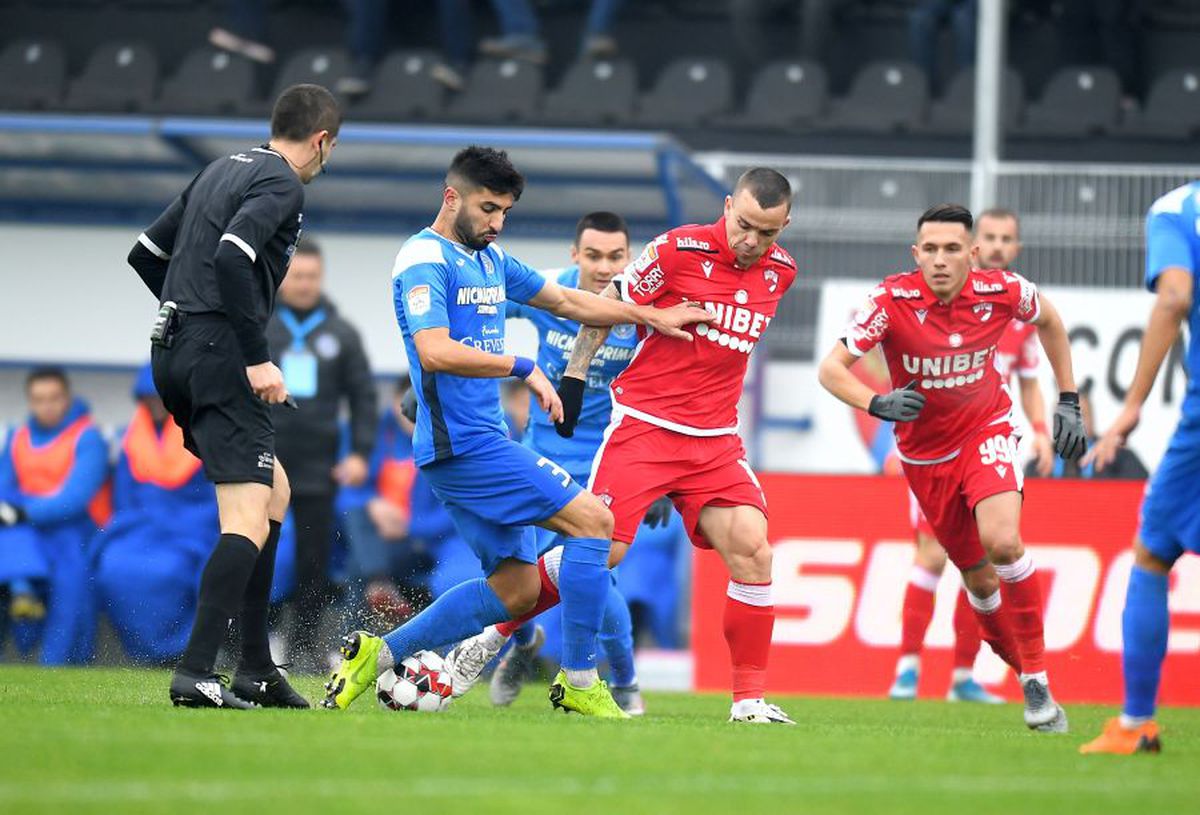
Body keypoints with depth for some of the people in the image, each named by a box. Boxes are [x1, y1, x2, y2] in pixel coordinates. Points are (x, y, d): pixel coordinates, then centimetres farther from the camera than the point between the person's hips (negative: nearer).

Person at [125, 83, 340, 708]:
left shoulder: (222, 170, 20)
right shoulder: (282, 185, -7)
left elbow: (145, 254, 23)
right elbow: (231, 256, -24)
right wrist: (257, 357, -22)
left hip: (173, 353, 10)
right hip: (218, 356, -10)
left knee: (275, 492, 19)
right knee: (249, 519, -13)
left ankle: (255, 668, 17)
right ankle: (195, 674, -24)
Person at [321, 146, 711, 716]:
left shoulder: (491, 260, 19)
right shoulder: (425, 260, -10)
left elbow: (567, 301, 29)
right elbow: (435, 351, -24)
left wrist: (655, 318, 27)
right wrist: (524, 368, -22)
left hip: (479, 441, 10)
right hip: (464, 440, -10)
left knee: (517, 586, 8)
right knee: (592, 520, -13)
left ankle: (378, 655, 10)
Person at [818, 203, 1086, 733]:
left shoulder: (1003, 292, -15)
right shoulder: (892, 301, -20)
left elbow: (1049, 320, 8)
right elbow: (831, 368, -21)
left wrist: (1068, 401, 7)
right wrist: (877, 404, -39)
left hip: (987, 430, -1)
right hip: (925, 453, 1)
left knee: (1002, 542, -25)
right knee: (978, 576, 5)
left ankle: (1037, 678, -15)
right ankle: (1024, 671, 27)